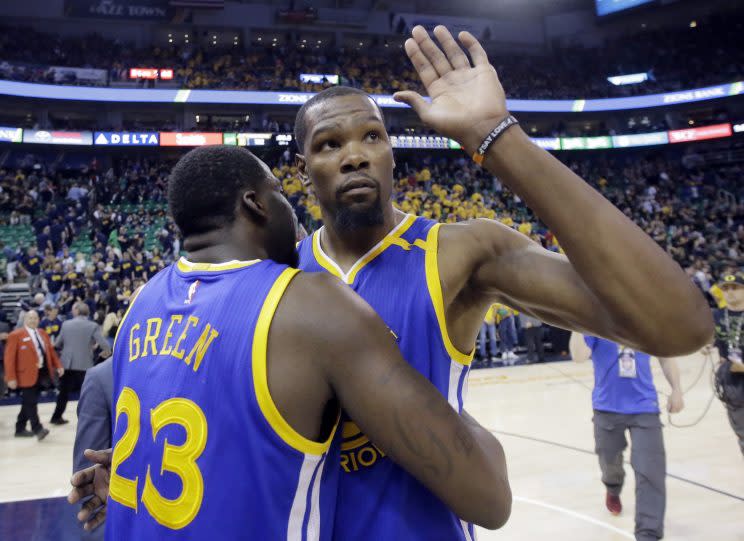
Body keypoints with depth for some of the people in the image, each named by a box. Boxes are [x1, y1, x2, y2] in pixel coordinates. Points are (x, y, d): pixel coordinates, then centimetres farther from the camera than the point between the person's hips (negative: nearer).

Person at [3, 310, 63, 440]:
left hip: (41, 372, 7)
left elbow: (50, 350, 16)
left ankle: (20, 429, 23)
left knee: (29, 402, 13)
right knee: (30, 402, -7)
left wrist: (58, 365, 5)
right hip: (27, 374, -6)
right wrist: (11, 378, -16)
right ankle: (37, 429, -2)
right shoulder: (16, 335, -7)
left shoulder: (42, 333, 14)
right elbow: (9, 358, -10)